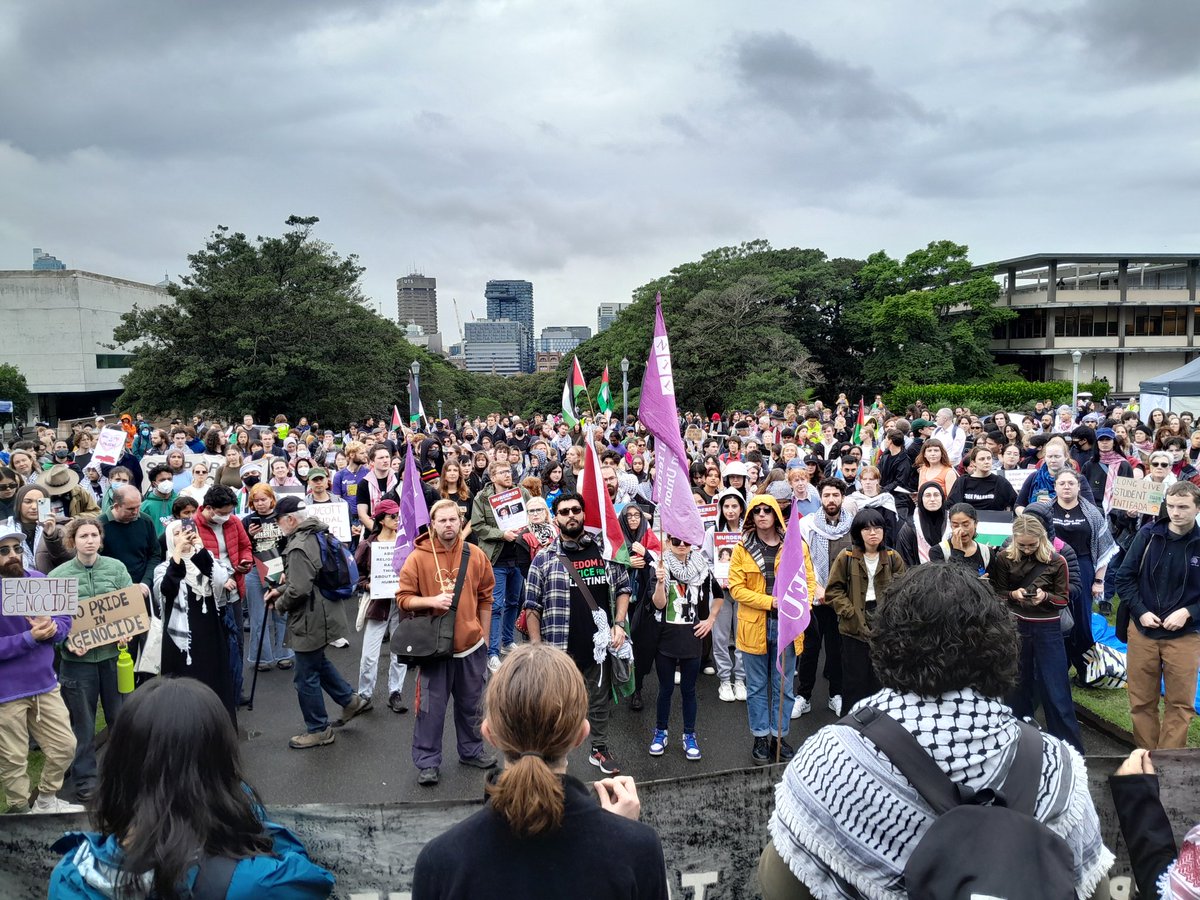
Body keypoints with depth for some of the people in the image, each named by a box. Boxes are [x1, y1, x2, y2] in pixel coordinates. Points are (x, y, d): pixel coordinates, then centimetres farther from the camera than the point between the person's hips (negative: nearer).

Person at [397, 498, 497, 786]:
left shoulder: (476, 556, 0)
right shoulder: (418, 557, -8)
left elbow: (485, 598, 8)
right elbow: (403, 598, -5)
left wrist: (484, 637, 10)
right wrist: (432, 601, -22)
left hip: (471, 645, 3)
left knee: (470, 703, 18)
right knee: (432, 707, 4)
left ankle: (471, 750, 36)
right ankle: (427, 762, 20)